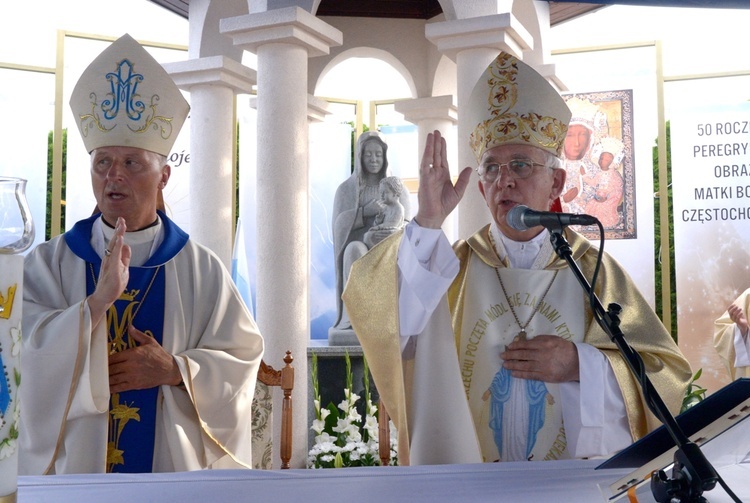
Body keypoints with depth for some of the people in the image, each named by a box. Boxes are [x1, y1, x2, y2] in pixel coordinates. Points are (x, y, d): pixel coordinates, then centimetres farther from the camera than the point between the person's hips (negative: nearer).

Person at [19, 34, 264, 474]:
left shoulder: (202, 269, -4)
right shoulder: (48, 263, -4)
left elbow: (242, 359, -3)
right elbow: (26, 354, -14)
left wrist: (174, 370, -18)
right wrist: (98, 301, -27)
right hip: (71, 468, 0)